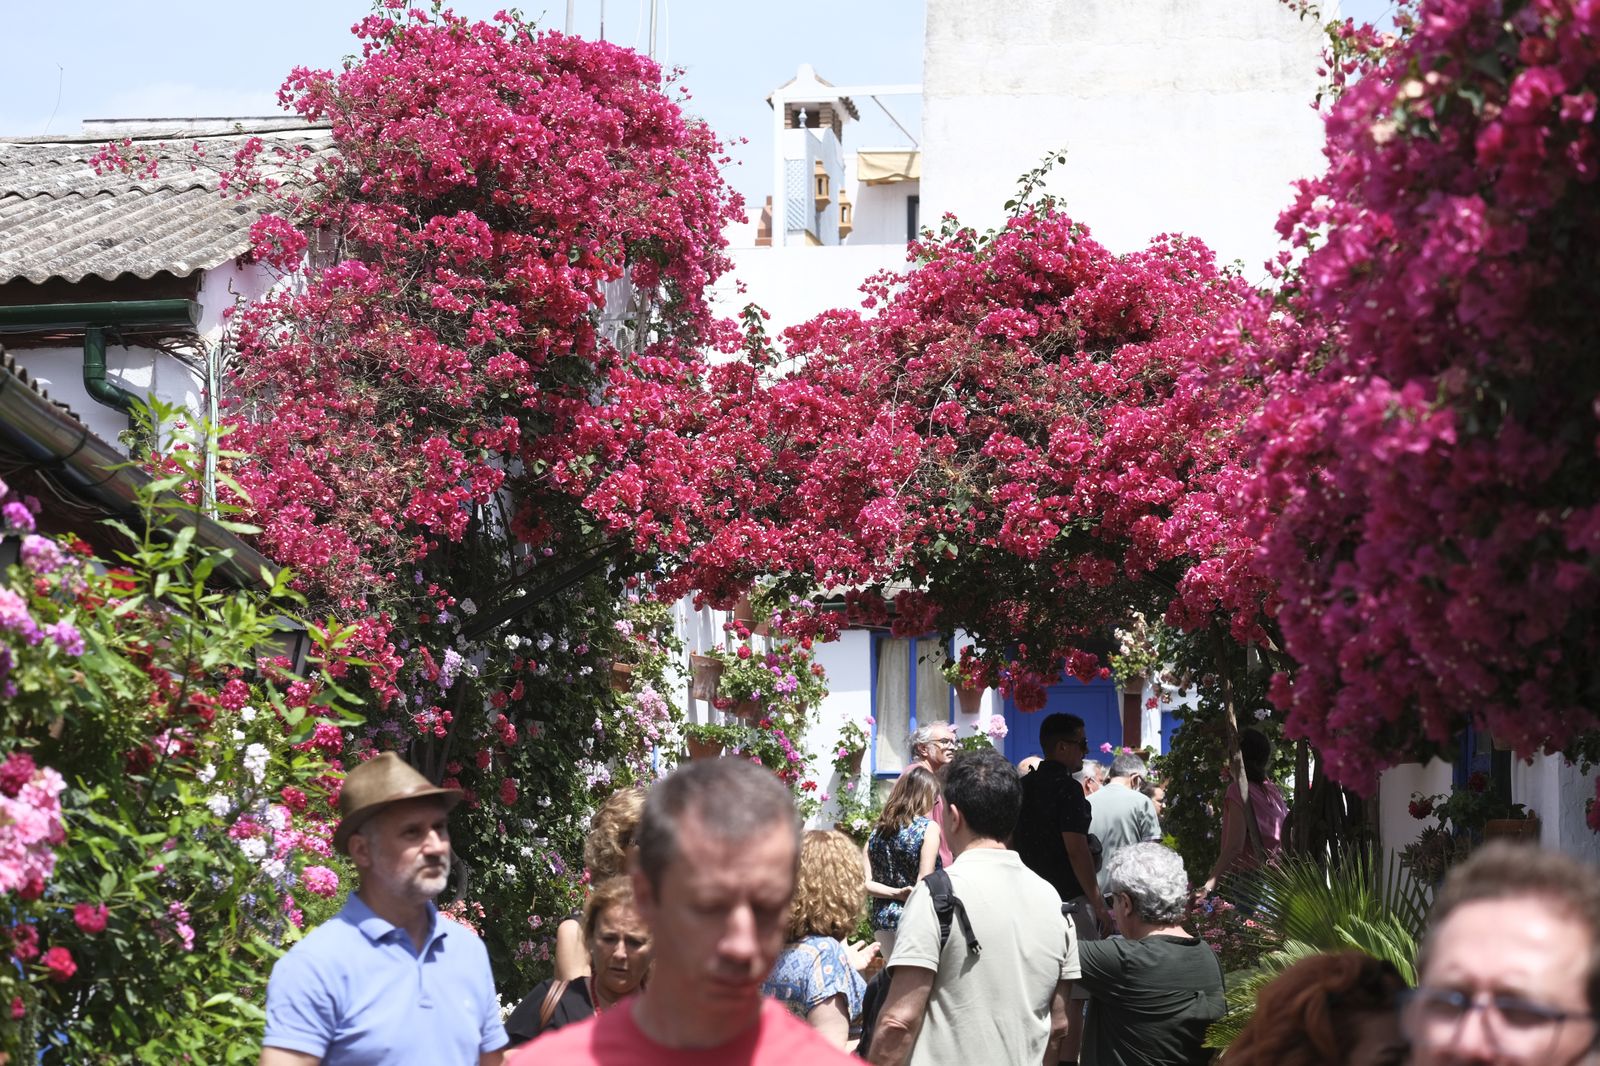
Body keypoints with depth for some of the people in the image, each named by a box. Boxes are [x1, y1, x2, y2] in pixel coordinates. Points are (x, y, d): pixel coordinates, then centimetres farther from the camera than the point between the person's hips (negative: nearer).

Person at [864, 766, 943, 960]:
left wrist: (897, 893, -6)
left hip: (882, 922, 5)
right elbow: (924, 883, -13)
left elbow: (863, 883, -1)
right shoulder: (928, 828, -6)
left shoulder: (878, 831, 8)